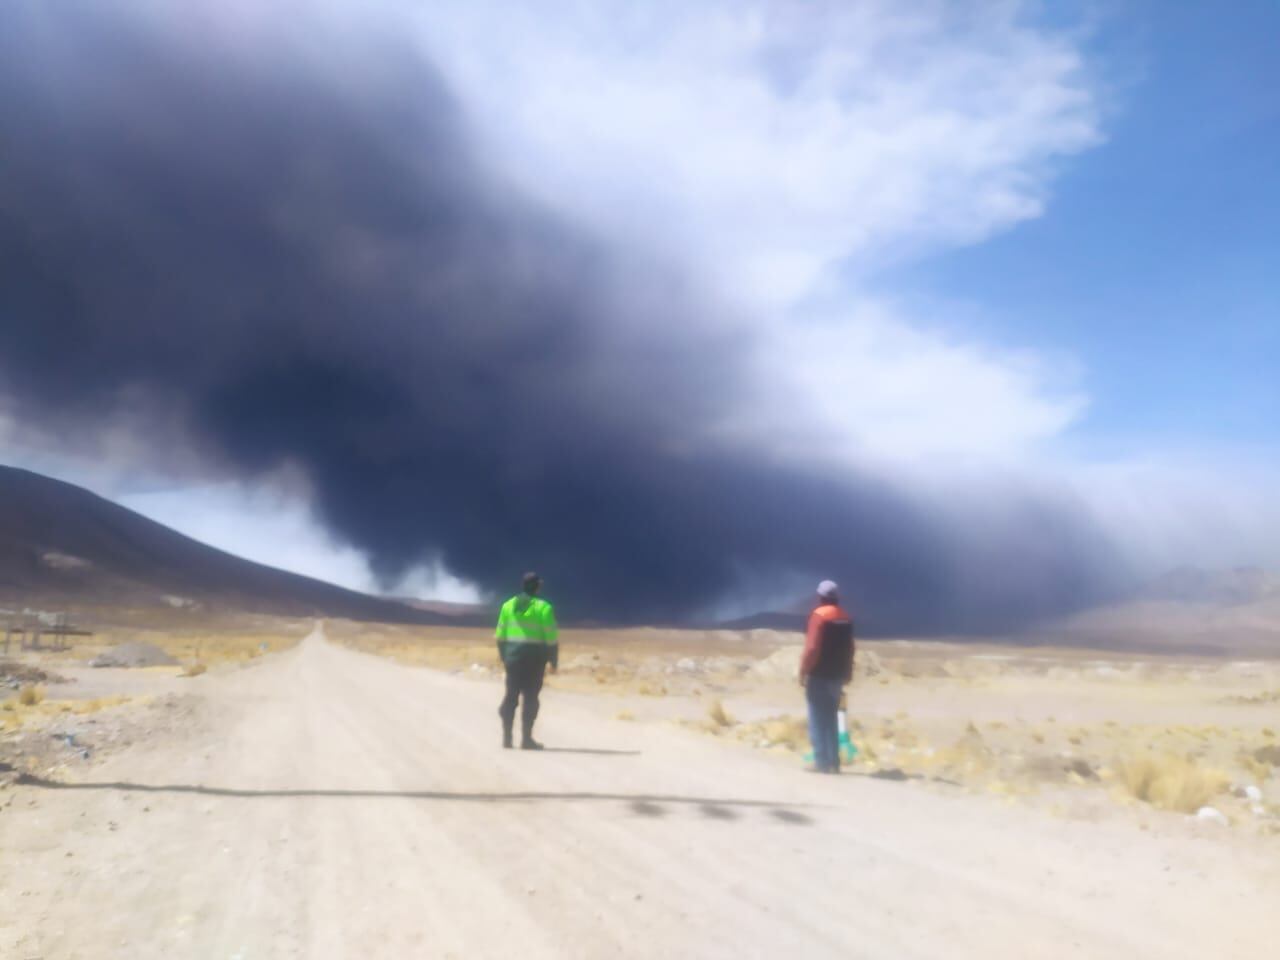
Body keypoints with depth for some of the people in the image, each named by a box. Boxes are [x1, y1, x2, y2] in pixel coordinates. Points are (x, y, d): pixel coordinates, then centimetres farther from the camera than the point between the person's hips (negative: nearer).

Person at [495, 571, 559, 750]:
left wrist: (504, 657, 18)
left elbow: (500, 636, 9)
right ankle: (526, 739, 2)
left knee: (511, 695, 11)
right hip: (534, 656, -4)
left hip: (512, 654, 4)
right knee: (530, 697, 2)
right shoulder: (543, 607, -7)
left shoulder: (508, 606, 6)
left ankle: (507, 737, 12)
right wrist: (553, 661, 0)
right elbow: (551, 638, -9)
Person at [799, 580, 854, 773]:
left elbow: (812, 648, -19)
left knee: (818, 721, -1)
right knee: (830, 720, 14)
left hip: (819, 676, -7)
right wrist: (847, 673, 20)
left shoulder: (819, 615, -13)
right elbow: (849, 649, 13)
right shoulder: (846, 618, 9)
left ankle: (822, 762, -2)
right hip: (836, 676, 7)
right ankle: (833, 762, 15)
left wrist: (803, 672, -12)